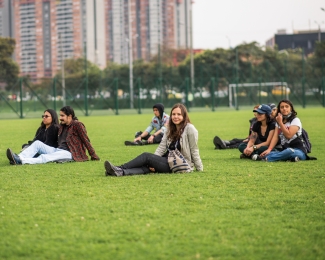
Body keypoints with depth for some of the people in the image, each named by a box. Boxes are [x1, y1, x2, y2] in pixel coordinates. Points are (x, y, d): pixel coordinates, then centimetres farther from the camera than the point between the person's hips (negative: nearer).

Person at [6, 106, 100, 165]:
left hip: (69, 153, -9)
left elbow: (86, 141, -6)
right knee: (37, 143, -8)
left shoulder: (77, 125, -5)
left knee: (44, 157, -31)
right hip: (58, 150, 9)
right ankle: (19, 158, -30)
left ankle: (21, 161, -53)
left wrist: (94, 156, -6)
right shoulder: (62, 125, 20)